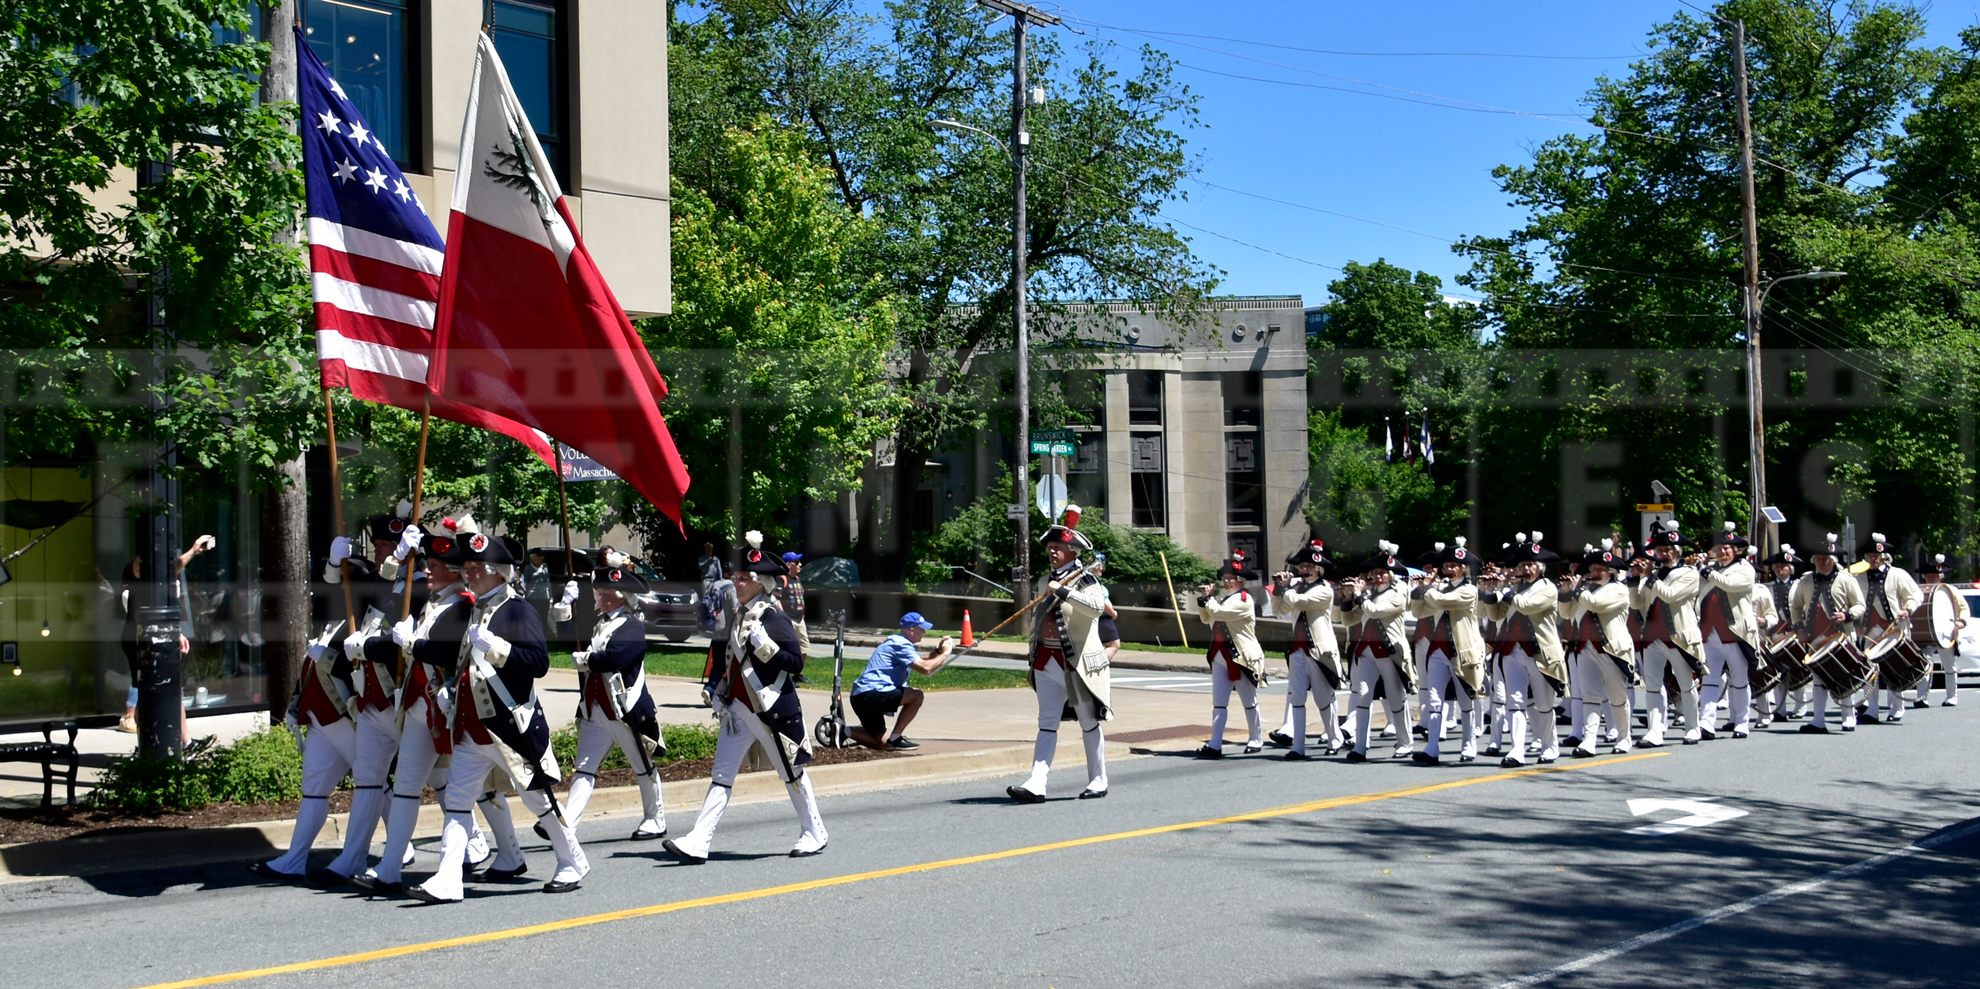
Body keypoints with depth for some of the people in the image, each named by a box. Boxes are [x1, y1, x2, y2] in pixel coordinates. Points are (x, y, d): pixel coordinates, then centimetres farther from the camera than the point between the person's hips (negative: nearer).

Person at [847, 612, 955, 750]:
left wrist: (938, 651, 11)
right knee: (916, 696, -15)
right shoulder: (901, 645, -12)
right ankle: (895, 738, -10)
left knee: (880, 743, 13)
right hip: (870, 694, -10)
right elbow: (925, 668, -23)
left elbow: (921, 662, 27)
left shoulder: (899, 642, 20)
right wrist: (945, 653, -9)